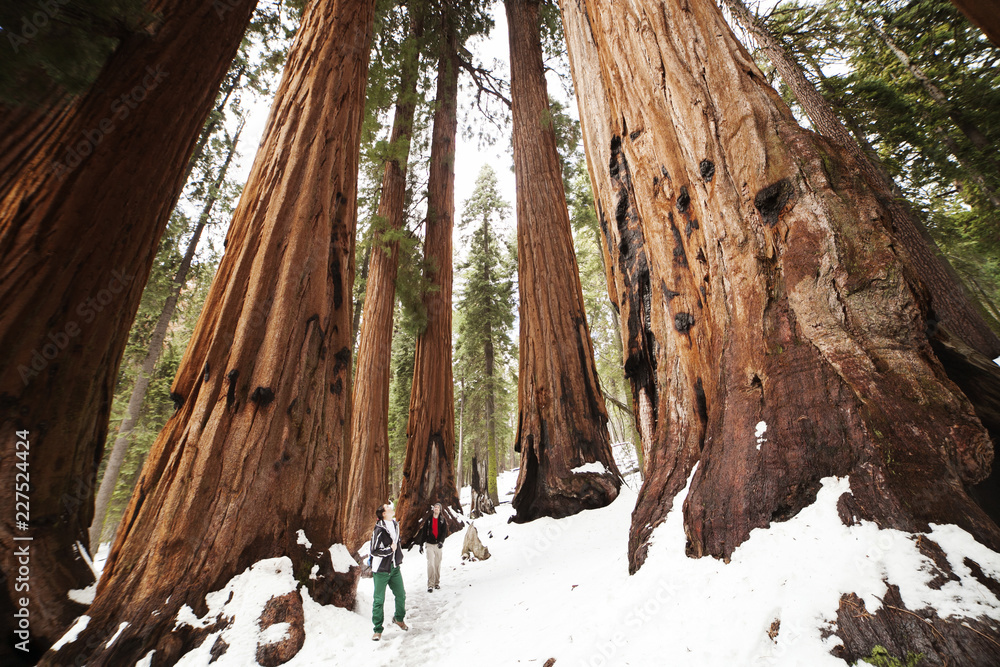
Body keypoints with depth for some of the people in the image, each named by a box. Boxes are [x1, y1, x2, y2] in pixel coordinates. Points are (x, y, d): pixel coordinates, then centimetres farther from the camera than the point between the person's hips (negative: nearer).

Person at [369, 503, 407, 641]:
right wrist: (390, 549, -18)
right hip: (381, 569, -7)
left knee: (401, 595, 14)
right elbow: (373, 551, -20)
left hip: (394, 568, 7)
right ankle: (378, 629, 20)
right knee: (379, 600, 2)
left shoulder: (395, 524, 4)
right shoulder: (379, 530, -20)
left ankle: (398, 618, 39)